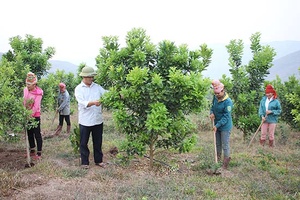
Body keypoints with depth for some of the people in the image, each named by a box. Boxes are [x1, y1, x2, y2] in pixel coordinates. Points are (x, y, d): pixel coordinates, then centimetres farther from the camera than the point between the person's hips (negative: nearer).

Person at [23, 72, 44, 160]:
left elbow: (36, 106, -18)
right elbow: (24, 102, 8)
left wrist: (30, 115, -21)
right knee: (29, 134, 15)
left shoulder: (38, 92, -15)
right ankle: (32, 151, 29)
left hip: (35, 116, -6)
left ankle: (39, 153, 7)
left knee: (37, 134, 0)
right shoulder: (25, 89, 2)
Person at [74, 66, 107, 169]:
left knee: (98, 142, 14)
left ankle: (98, 160, 27)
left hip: (98, 120, 3)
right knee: (84, 143, 7)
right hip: (85, 121, -3)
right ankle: (85, 162, 19)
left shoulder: (97, 87, 6)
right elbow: (82, 103, -19)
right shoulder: (79, 89, -6)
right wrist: (93, 103, -36)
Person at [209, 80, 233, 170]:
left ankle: (225, 163, 10)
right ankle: (217, 158, 34)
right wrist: (211, 113, -8)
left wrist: (217, 125, -25)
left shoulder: (228, 101, -23)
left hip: (225, 126, -7)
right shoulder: (215, 97, -3)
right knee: (217, 143, 19)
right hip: (217, 125, 7)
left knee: (225, 145, 1)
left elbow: (226, 117, -23)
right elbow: (212, 106, 14)